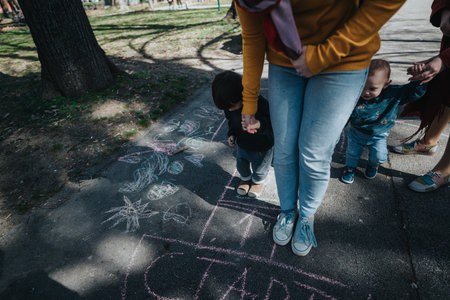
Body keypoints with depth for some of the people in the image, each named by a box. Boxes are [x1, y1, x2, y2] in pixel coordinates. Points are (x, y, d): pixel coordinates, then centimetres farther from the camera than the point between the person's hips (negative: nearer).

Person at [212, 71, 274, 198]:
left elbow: (271, 124, -34)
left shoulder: (260, 103, -35)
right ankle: (246, 178, 56)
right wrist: (231, 134, -9)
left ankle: (258, 181, 52)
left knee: (259, 168, 19)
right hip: (242, 144, 5)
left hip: (261, 146, -4)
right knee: (241, 165, 24)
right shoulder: (229, 106, -14)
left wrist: (259, 125, -55)